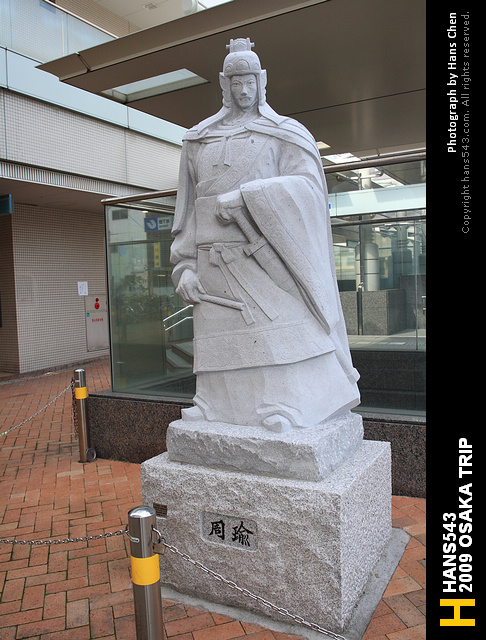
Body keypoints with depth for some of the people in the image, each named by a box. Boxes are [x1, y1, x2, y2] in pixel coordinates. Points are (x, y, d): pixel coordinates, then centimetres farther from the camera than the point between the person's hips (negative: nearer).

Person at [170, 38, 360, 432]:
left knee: (277, 326, -11)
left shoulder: (286, 134, 9)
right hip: (215, 261, 3)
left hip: (264, 255, -3)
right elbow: (188, 208, 14)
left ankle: (287, 404, -5)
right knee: (219, 333, 0)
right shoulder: (199, 141, 19)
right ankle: (217, 404, 6)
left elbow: (308, 186, -8)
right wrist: (185, 266, 3)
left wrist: (245, 196, -18)